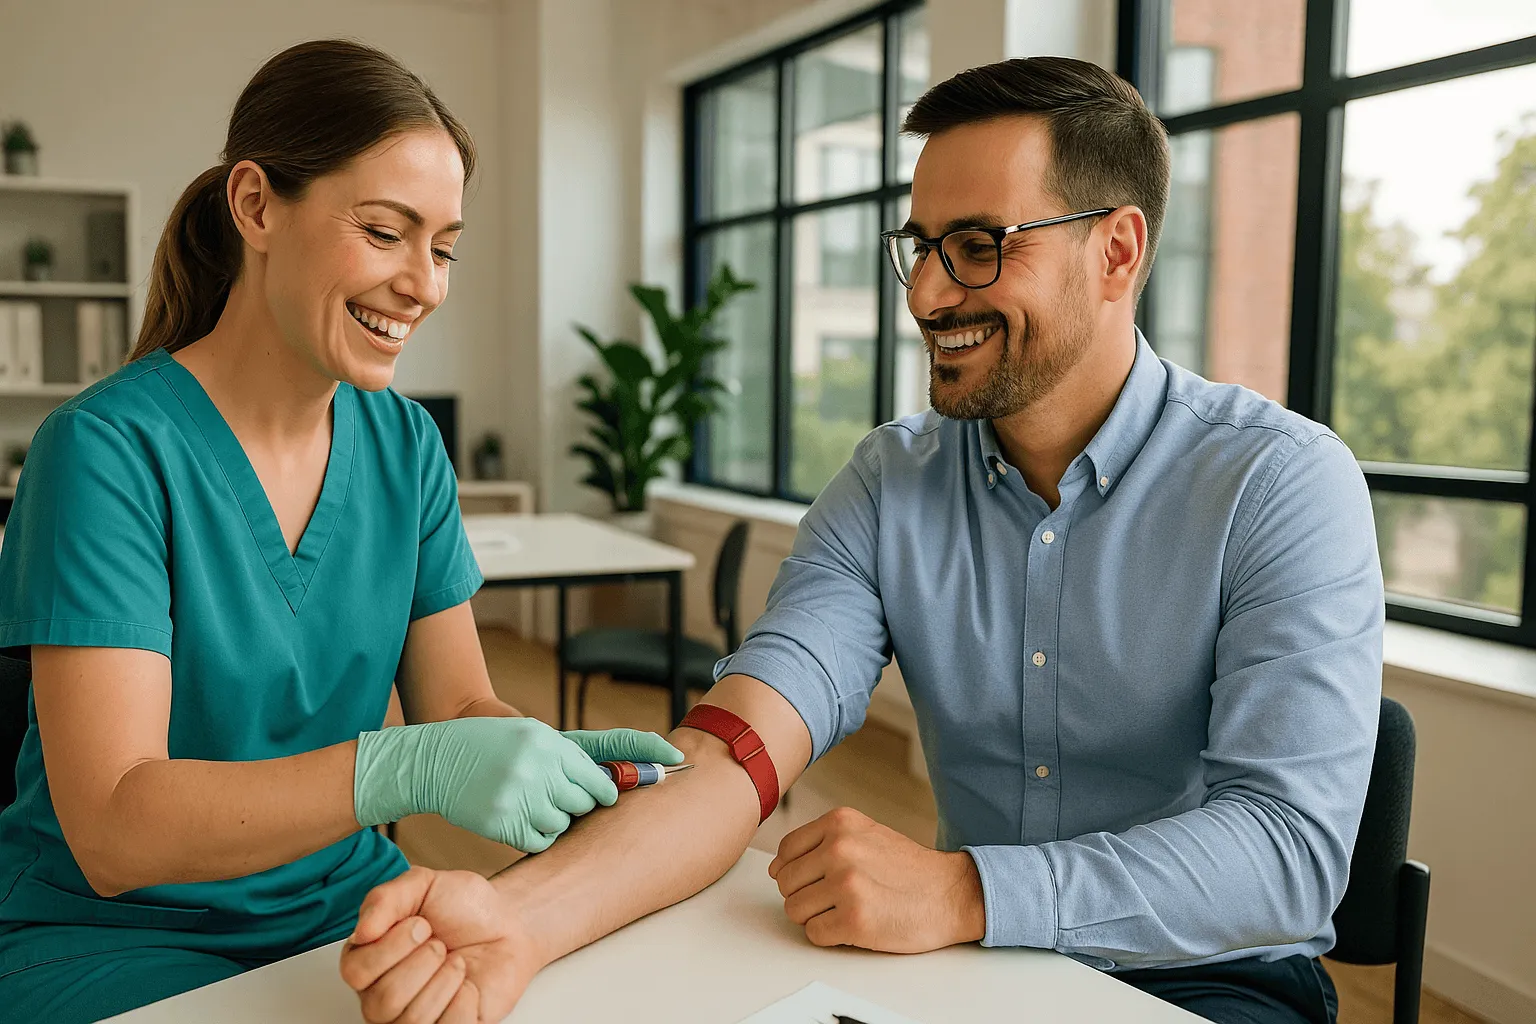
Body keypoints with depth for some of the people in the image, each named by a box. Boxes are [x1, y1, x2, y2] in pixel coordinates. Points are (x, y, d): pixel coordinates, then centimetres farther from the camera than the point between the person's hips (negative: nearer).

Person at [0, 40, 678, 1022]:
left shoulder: (406, 445, -1)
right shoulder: (112, 449, -18)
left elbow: (459, 699, 2)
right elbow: (113, 829, -23)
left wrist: (559, 758, -21)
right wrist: (407, 768, -37)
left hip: (344, 900, 5)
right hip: (117, 933, -4)